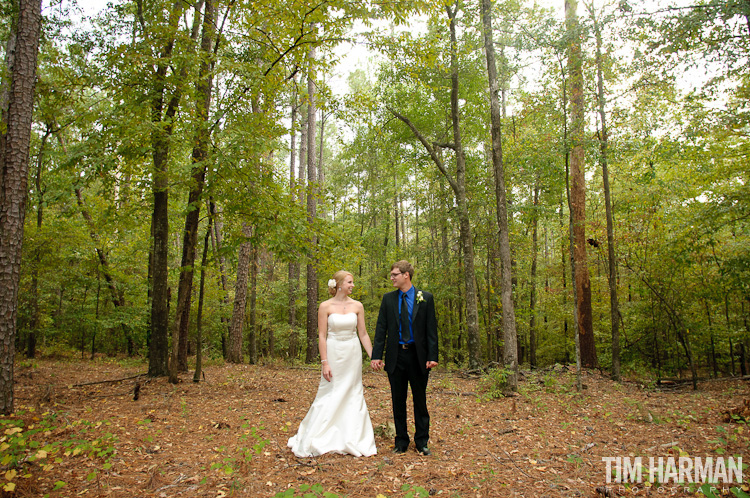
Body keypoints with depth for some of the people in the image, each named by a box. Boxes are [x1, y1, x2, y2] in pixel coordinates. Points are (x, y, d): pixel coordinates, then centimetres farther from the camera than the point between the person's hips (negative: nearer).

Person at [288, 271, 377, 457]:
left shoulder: (357, 306, 3)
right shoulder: (325, 306, -6)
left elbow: (363, 334, 7)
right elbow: (322, 336, -7)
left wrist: (373, 357, 3)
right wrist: (324, 363, -12)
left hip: (353, 354, 3)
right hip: (333, 353, -3)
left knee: (353, 395, 8)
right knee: (329, 395, 2)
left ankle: (353, 441, 22)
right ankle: (315, 440, 19)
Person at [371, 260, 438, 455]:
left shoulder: (425, 298, 0)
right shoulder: (388, 299, 5)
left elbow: (431, 328, -2)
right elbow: (381, 328, 2)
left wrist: (432, 356, -10)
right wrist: (376, 355, -6)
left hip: (418, 356, -2)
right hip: (396, 356, 2)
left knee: (420, 401, 9)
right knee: (398, 401, 10)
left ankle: (422, 442, 23)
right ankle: (401, 441, 24)